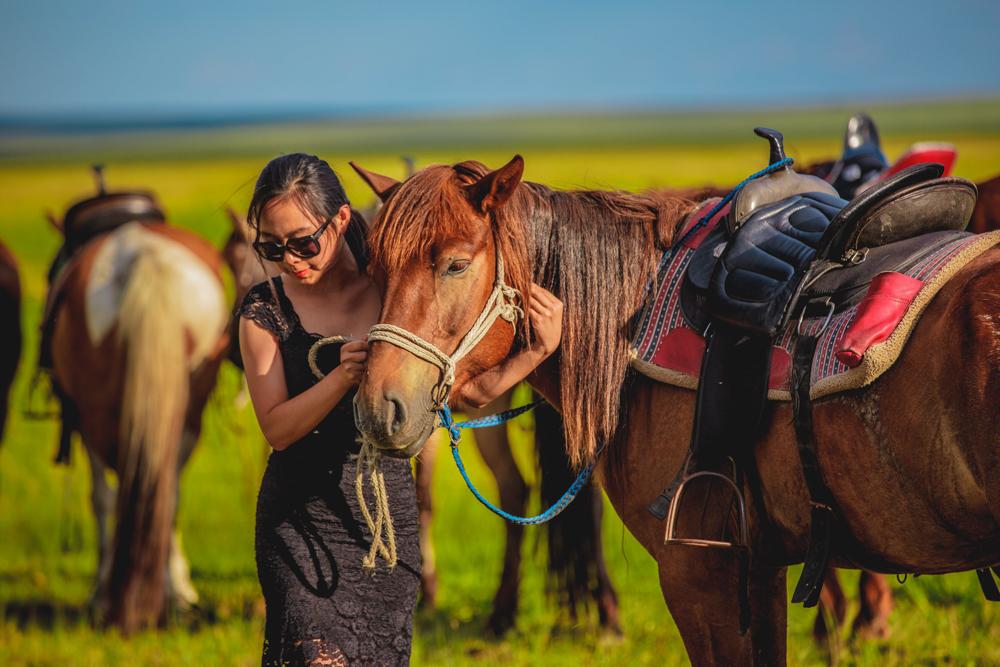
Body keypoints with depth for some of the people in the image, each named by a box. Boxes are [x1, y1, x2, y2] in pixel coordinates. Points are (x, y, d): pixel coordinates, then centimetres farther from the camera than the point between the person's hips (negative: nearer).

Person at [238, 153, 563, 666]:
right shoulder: (265, 310, -3)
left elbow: (473, 388, 5)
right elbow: (277, 428, -10)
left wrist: (538, 351, -11)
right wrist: (344, 376, -25)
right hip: (300, 514, -2)